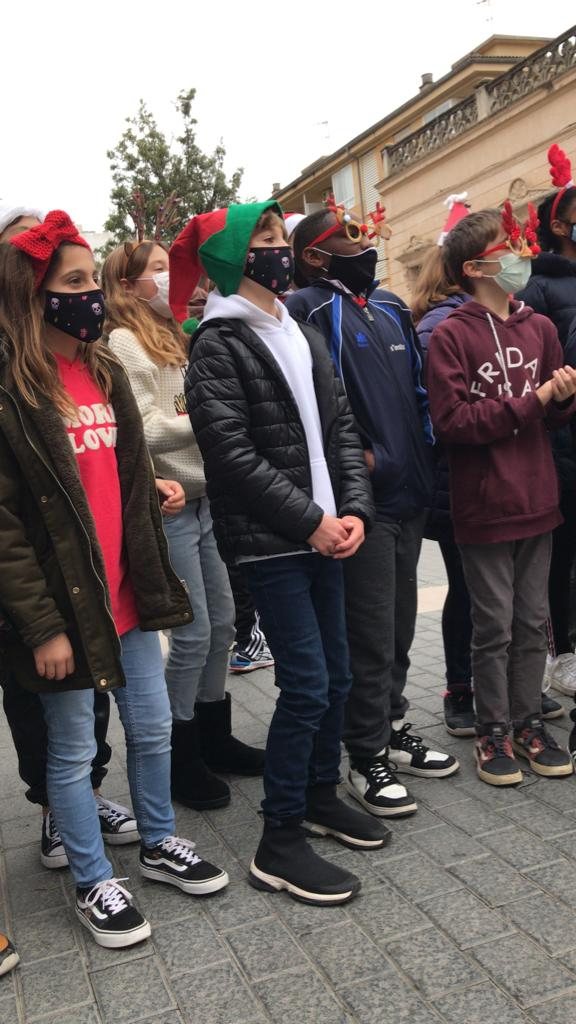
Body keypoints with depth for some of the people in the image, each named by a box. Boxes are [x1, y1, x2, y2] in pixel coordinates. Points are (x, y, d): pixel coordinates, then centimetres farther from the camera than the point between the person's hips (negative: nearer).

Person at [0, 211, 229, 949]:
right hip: (64, 606, -6)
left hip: (126, 594, 6)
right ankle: (91, 883, 30)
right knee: (73, 750, 10)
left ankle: (159, 844, 39)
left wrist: (154, 578, 11)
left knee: (152, 729, 17)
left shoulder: (105, 371, 9)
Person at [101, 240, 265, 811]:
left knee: (221, 623, 13)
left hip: (205, 500, 9)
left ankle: (213, 736, 30)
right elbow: (143, 431, -20)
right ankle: (181, 758, 15)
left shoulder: (172, 337, 18)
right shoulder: (125, 344, -10)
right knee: (193, 634, -3)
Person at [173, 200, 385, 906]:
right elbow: (233, 453, -16)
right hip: (267, 542, -7)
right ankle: (278, 843, 8)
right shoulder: (218, 344, -7)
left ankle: (321, 796, 34)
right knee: (306, 686, -7)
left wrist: (352, 509, -3)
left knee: (335, 677, 13)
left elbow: (340, 428, 11)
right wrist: (311, 520, -15)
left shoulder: (301, 336, 16)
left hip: (323, 533, 7)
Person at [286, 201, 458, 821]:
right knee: (371, 632, -2)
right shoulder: (310, 310, -8)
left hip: (410, 490, 8)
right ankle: (367, 761, 13)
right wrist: (356, 459, -16)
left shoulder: (390, 306, 18)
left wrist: (423, 453, 12)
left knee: (399, 622, 16)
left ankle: (392, 729, 32)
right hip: (363, 497, -8)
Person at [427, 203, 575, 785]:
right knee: (494, 627, 6)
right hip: (483, 508, -5)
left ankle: (527, 722, 29)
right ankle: (493, 731, 23)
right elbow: (451, 421, -18)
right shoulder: (450, 336, -9)